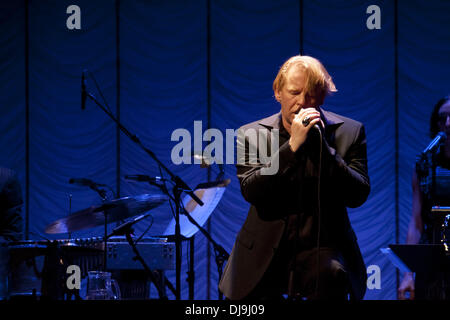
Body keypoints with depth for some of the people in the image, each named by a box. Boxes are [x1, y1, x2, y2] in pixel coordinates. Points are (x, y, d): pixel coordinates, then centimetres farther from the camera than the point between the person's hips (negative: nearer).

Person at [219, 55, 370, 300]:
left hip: (321, 247, -1)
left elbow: (358, 195, -7)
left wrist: (321, 145, -16)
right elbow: (251, 191, -12)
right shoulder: (251, 135, 3)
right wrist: (293, 146, -19)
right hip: (265, 253, 1)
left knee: (332, 275, -33)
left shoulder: (348, 132, 3)